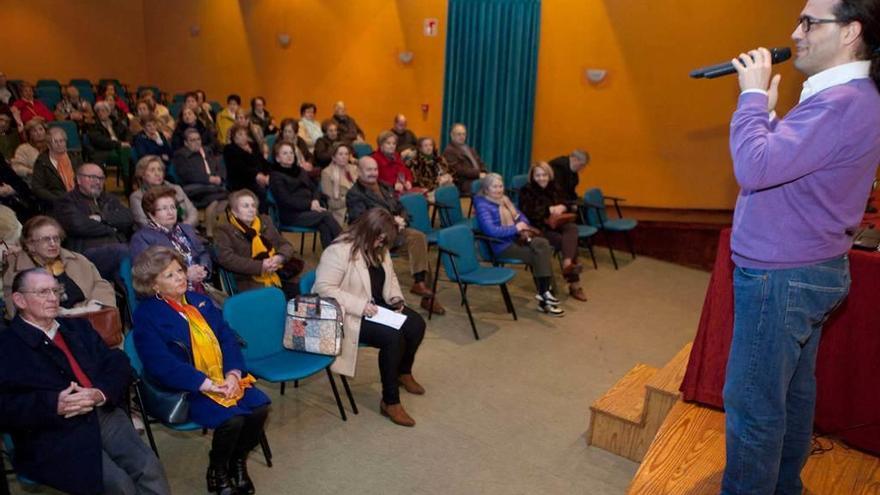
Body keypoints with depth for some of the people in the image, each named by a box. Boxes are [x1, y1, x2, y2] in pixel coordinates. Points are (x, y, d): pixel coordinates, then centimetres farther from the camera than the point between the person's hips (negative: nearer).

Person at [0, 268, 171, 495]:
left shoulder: (78, 327, 20)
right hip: (53, 433, -4)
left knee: (149, 466, -17)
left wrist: (100, 394, -8)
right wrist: (55, 405, -21)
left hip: (104, 413, 4)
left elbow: (118, 363, 11)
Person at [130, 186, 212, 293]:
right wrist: (184, 274, -17)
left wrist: (203, 269, -3)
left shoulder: (187, 229, 24)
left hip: (201, 288, 6)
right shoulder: (141, 237, 3)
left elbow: (203, 253, 20)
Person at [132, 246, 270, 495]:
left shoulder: (200, 301, 14)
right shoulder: (146, 315, -5)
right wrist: (207, 384, -23)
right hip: (187, 388, -6)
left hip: (226, 378, 6)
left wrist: (233, 374, -12)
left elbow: (227, 338, 6)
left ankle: (238, 461, 11)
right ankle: (217, 472, 3)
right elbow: (161, 364, -16)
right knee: (232, 419, -28)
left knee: (260, 406, -17)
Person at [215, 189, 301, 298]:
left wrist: (280, 258, -5)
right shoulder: (225, 231, 8)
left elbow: (286, 244, 20)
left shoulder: (265, 222, 22)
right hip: (250, 282, -5)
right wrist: (259, 266, -16)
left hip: (280, 275, 5)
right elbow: (226, 258, -8)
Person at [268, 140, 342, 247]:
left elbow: (315, 188, 17)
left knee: (324, 226, -29)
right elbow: (286, 200, -10)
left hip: (308, 210, 5)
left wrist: (315, 200, -7)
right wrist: (309, 205, -19)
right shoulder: (276, 177, 1)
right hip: (291, 215, -5)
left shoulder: (300, 171, 22)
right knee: (326, 215, -26)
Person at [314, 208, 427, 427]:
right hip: (349, 314, -9)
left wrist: (396, 298, -1)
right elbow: (323, 288, -26)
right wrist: (360, 305, -29)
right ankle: (390, 401, -13)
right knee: (393, 337, -28)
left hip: (376, 306, 9)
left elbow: (390, 277, 20)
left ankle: (403, 372, 21)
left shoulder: (378, 249, 5)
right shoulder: (339, 251, -22)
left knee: (416, 324, -8)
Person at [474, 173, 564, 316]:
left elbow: (521, 216, 20)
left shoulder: (505, 200, 17)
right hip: (502, 246, -7)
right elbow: (491, 230, -23)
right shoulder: (482, 205, -9)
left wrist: (524, 226, -3)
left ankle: (544, 292, -21)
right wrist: (516, 228, -17)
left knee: (543, 243, -21)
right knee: (541, 253, -22)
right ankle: (544, 294, -12)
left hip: (516, 239, 7)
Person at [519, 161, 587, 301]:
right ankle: (574, 284, -35)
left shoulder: (554, 188, 15)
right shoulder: (526, 191, -1)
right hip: (539, 228, -5)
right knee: (569, 241, -28)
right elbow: (529, 213, -14)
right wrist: (550, 210, -17)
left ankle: (567, 265, -48)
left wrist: (562, 207, -12)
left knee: (572, 228, -31)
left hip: (555, 224, 5)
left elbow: (570, 205, 12)